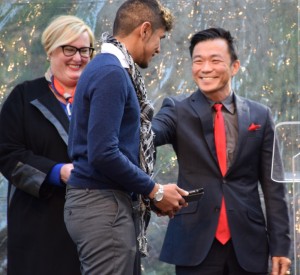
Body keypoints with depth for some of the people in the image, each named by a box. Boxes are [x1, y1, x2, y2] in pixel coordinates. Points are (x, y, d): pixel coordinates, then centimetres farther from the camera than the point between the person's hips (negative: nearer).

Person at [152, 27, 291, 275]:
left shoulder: (259, 115, 7)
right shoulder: (178, 111, 3)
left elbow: (273, 186, 7)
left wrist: (280, 246, 2)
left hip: (248, 244, 1)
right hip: (195, 243, -1)